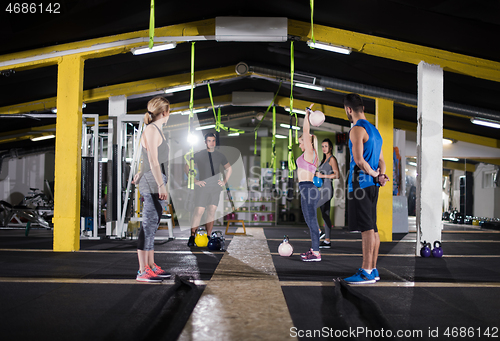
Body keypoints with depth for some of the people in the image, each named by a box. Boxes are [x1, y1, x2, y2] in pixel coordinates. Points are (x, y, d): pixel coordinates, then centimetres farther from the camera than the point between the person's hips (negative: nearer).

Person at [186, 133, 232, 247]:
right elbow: (186, 168, 4)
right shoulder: (198, 155, 1)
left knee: (212, 212, 2)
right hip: (202, 186, -3)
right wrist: (195, 181, -3)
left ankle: (208, 237, 7)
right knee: (199, 211, -11)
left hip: (216, 187, 4)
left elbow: (229, 169, 25)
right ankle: (192, 237, -3)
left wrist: (224, 181, 12)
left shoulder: (220, 155, 11)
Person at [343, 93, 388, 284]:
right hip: (372, 184, 9)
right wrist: (381, 175, 2)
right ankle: (373, 270, 15)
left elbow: (359, 159, -20)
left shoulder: (357, 129, -11)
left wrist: (373, 174, -6)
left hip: (361, 183, -9)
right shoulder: (374, 130, 20)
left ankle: (366, 272, -9)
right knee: (372, 228, 11)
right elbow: (381, 161, 19)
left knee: (366, 227, -10)